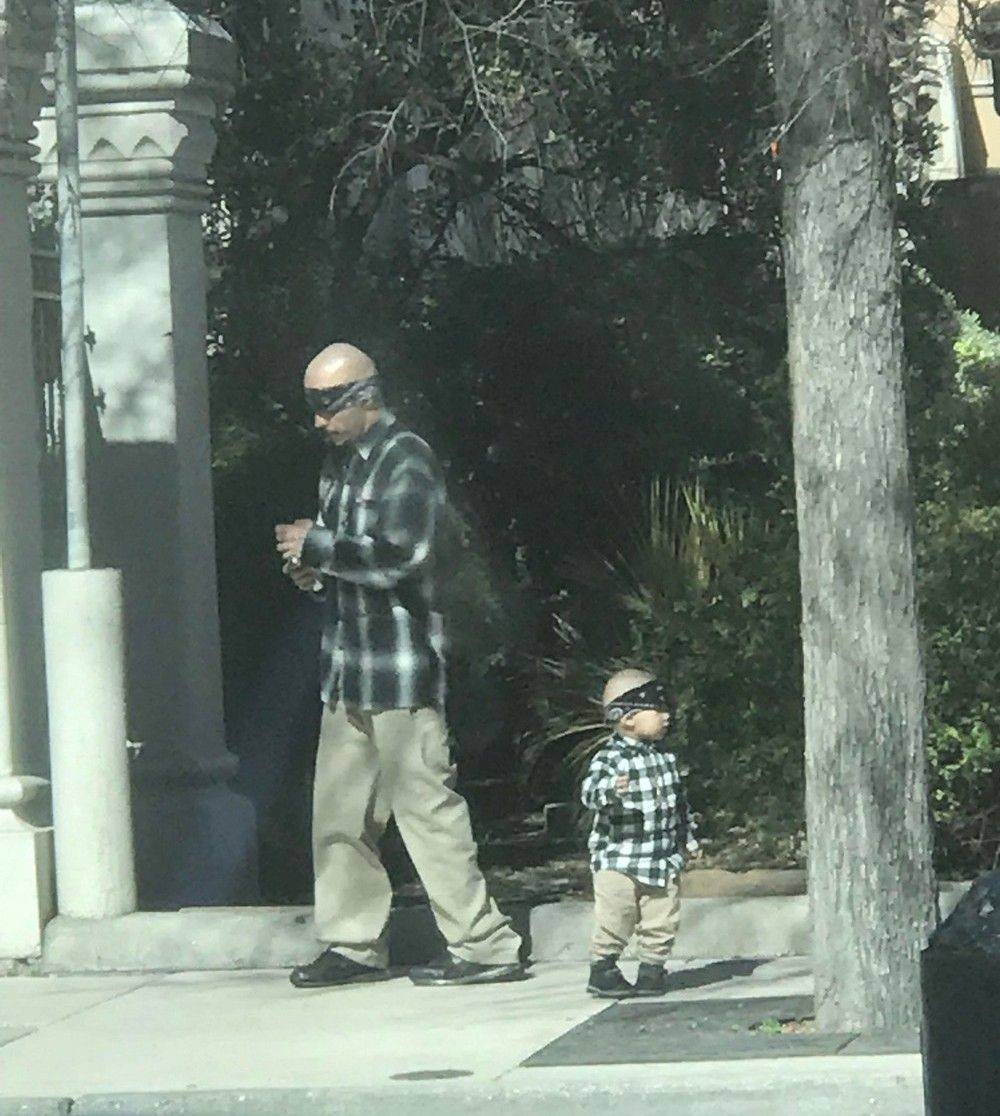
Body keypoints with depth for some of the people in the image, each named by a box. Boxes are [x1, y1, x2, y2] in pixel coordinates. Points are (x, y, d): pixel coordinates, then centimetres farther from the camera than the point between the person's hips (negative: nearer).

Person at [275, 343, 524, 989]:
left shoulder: (406, 459, -11)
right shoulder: (342, 467, 17)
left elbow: (400, 556, -21)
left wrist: (316, 546, -13)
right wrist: (316, 573, 6)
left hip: (402, 665, -9)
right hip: (349, 665, 9)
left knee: (427, 806, -8)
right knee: (340, 810, 10)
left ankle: (485, 946, -3)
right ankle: (355, 944, 18)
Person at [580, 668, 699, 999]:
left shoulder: (664, 758, 10)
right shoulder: (610, 758, -12)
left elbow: (678, 799, 22)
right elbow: (590, 791, -28)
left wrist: (687, 837, 24)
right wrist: (610, 789, -48)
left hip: (662, 859, 6)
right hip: (618, 860, -6)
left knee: (662, 920, 6)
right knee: (615, 919, -4)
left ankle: (651, 969, 18)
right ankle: (603, 969, 10)